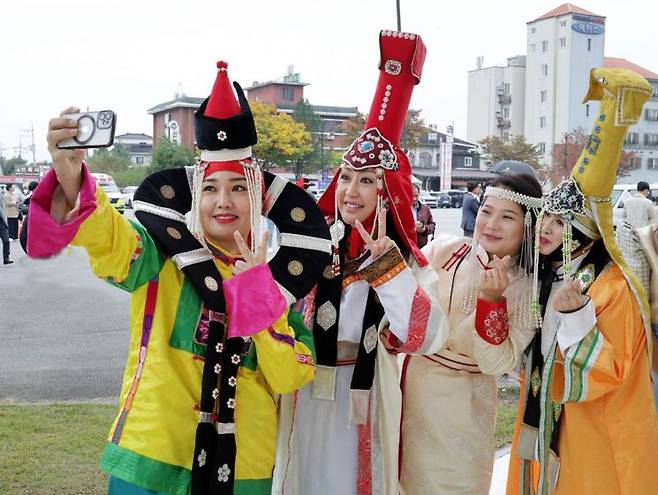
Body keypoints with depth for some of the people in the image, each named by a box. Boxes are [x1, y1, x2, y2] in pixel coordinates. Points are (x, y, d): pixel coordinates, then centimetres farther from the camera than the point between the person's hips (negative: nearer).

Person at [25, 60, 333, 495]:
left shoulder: (276, 279, 3)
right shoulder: (161, 256, -6)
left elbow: (290, 377, -6)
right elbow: (108, 238, -26)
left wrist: (258, 288, -13)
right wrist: (70, 176, -45)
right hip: (152, 460, -2)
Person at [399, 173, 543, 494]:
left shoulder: (526, 289, -11)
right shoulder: (442, 250, -8)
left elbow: (497, 364, -18)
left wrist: (491, 299, -28)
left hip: (461, 405, -2)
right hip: (412, 384, 2)